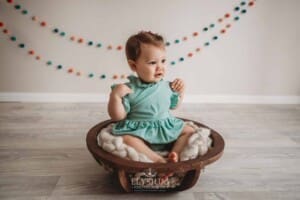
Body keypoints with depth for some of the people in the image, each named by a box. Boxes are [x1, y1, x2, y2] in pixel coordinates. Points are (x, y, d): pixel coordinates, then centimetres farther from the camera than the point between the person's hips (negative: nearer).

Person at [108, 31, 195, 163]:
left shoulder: (166, 86, 2)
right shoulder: (129, 90, -14)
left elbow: (174, 105, 21)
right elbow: (117, 117, -12)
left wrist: (180, 91, 4)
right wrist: (115, 96, -26)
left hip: (166, 128, 5)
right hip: (139, 131, -5)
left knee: (189, 131, 1)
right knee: (126, 139, -33)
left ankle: (175, 153, -18)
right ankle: (159, 160, -32)